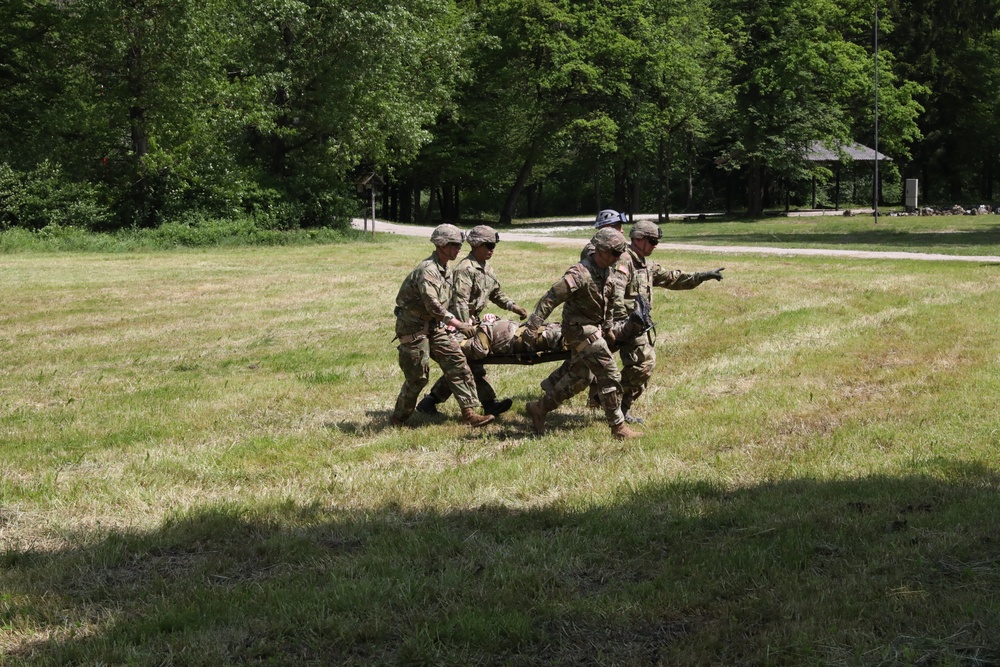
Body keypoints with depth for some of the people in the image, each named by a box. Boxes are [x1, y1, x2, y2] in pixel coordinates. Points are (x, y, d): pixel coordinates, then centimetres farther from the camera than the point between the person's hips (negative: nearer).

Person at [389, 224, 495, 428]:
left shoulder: (446, 271, 9)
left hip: (433, 326, 9)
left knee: (456, 361, -2)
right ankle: (398, 420, 13)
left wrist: (449, 323, 12)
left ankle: (469, 413, -2)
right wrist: (459, 325, -31)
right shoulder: (427, 270, -22)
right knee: (418, 376, -4)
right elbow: (434, 306, -31)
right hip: (413, 327, -9)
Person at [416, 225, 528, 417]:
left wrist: (513, 306, 7)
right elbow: (460, 302, -25)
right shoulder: (465, 269, -18)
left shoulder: (488, 269, 12)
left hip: (476, 321, 9)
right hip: (461, 322, -9)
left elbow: (497, 293, 22)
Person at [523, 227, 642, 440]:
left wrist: (607, 328, 25)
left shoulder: (607, 274, 6)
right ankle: (618, 427, -1)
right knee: (610, 376, -10)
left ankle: (539, 408, 27)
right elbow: (550, 299, -25)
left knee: (579, 378, 16)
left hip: (593, 329, 10)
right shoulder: (580, 273, -23)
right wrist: (531, 327, -28)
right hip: (580, 329, -10)